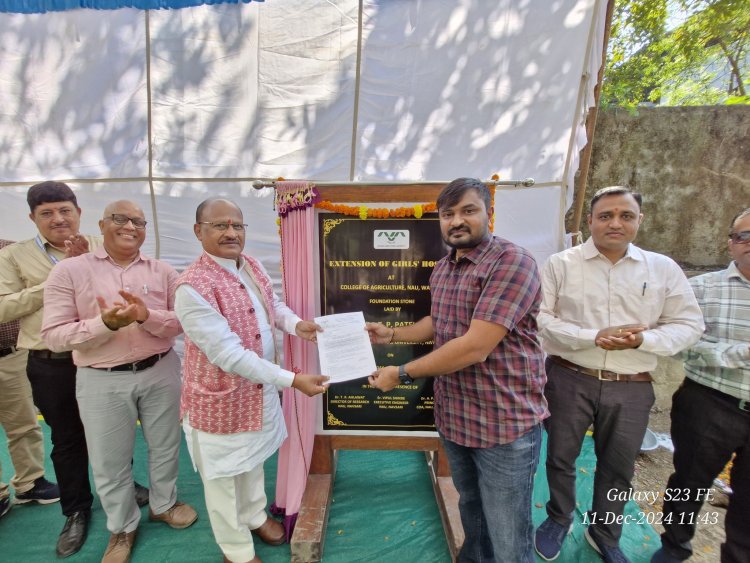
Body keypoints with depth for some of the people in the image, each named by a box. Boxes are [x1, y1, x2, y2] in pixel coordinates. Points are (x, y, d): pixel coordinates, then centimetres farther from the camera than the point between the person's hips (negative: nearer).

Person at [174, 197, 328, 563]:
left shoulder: (252, 266, -3)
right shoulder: (192, 287, -27)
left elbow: (273, 305, 12)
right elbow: (229, 355, -30)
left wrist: (296, 324, -10)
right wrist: (292, 380, -30)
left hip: (261, 388, 7)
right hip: (221, 396, -7)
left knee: (253, 458, 28)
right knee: (224, 474, 18)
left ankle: (254, 516, 56)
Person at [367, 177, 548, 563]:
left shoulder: (513, 262, -22)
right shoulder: (442, 267, 5)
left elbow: (474, 347, -28)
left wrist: (401, 374, -19)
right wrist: (390, 334, 7)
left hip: (505, 422, -7)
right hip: (453, 417, 7)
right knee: (470, 507, 29)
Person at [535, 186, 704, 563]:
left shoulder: (664, 268, 2)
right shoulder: (561, 263, -6)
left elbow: (689, 325, 3)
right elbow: (540, 318, -11)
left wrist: (643, 340, -16)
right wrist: (593, 337, -22)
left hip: (631, 388, 3)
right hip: (568, 379, -2)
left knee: (618, 468, 20)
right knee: (560, 458, 16)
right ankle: (558, 520, 44)